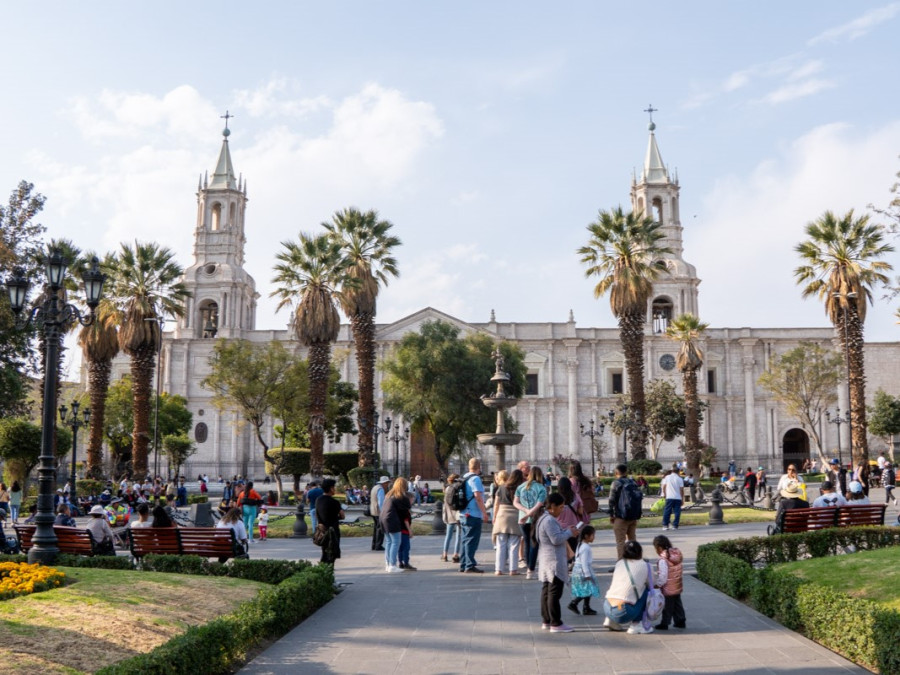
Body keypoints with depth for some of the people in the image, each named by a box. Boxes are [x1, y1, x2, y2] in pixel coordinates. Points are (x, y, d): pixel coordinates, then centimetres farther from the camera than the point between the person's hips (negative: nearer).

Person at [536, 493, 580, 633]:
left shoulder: (544, 518, 15)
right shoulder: (549, 520, -19)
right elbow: (556, 539, -23)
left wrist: (567, 531, 9)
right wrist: (570, 533, -11)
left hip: (546, 561, 11)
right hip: (554, 562, -11)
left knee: (546, 591, 13)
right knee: (554, 593, -6)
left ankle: (546, 621, 19)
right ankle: (555, 624, -2)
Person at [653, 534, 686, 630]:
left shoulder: (663, 560, -25)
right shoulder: (677, 555, -2)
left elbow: (663, 577, -23)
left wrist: (657, 584, -12)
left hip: (668, 590, -8)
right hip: (677, 587, 8)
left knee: (667, 607, 4)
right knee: (677, 605, 19)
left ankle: (664, 623, 14)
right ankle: (680, 621, 26)